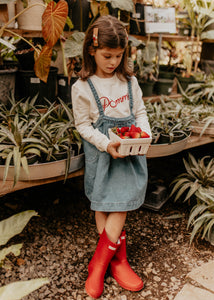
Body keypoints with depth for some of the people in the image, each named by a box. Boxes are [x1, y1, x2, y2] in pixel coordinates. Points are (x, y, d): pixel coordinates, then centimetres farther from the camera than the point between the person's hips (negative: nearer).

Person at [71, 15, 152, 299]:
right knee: (103, 207, 5)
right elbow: (83, 125, -5)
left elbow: (140, 113, 9)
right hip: (101, 151, -2)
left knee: (120, 206, -3)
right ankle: (119, 261, 22)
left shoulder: (130, 81, 4)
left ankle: (98, 264, 11)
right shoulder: (82, 87, -6)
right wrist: (107, 145, -18)